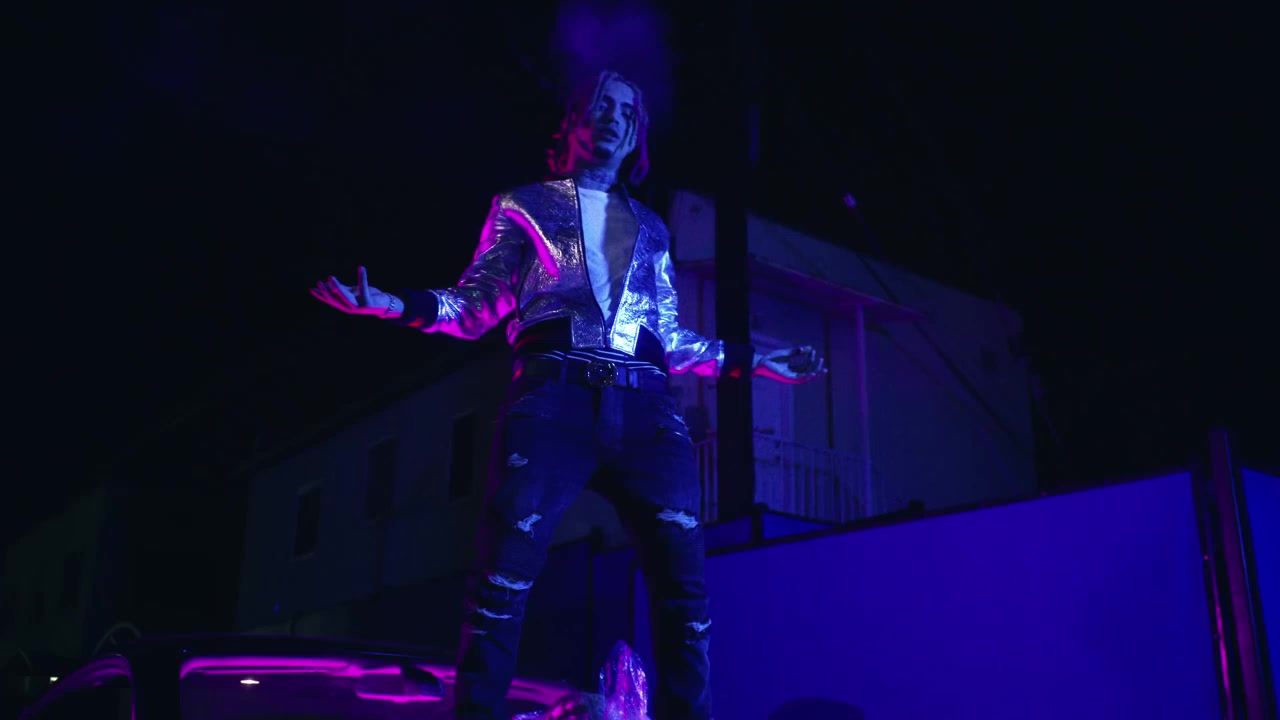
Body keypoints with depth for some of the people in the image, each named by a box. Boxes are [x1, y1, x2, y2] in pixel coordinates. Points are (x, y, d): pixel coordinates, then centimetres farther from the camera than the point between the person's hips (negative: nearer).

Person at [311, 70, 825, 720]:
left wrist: (754, 362, 24)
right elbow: (478, 307, 11)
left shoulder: (649, 227, 26)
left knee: (684, 580, -8)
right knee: (504, 575, -14)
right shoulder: (525, 205, 18)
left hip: (645, 410, 3)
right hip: (555, 401, -3)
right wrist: (393, 303, -4)